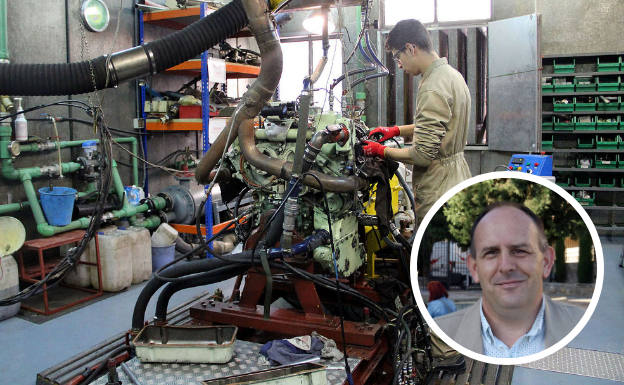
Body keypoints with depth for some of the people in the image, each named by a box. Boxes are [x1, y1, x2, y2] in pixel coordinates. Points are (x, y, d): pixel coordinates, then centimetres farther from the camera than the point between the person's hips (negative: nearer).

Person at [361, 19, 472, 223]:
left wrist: (382, 151, -11)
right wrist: (396, 130, 14)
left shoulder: (433, 88, -23)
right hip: (457, 180, 11)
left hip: (438, 192, -10)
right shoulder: (452, 74, 10)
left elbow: (423, 155, -24)